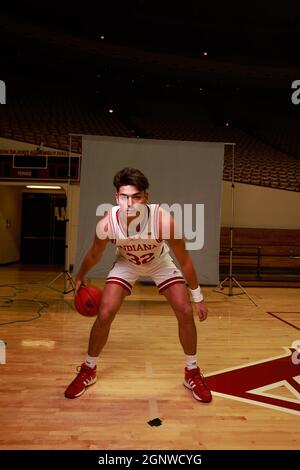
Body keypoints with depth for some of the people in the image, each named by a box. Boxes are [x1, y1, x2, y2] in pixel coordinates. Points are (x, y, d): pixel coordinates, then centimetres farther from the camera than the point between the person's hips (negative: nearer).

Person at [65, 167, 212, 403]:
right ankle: (88, 371, 19)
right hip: (126, 263, 1)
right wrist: (80, 277, 8)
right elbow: (95, 254, -8)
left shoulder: (164, 220, -38)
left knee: (185, 312, -8)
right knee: (104, 315, -8)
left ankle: (192, 373, 18)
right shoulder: (107, 223, -33)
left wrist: (198, 297, -12)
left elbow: (184, 260, -22)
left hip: (160, 263, 0)